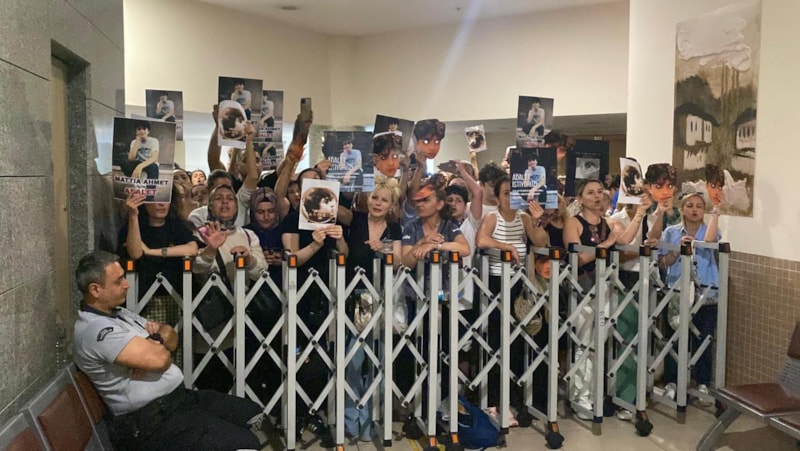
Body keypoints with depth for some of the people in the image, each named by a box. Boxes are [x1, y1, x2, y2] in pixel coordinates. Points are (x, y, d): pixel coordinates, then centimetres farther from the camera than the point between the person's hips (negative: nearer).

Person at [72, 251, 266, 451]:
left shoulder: (119, 313, 13)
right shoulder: (95, 329, -20)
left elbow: (171, 335, 16)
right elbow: (159, 359, -29)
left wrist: (157, 338, -9)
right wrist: (158, 344, -4)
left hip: (179, 396, 10)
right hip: (152, 420, -10)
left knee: (253, 413, 8)